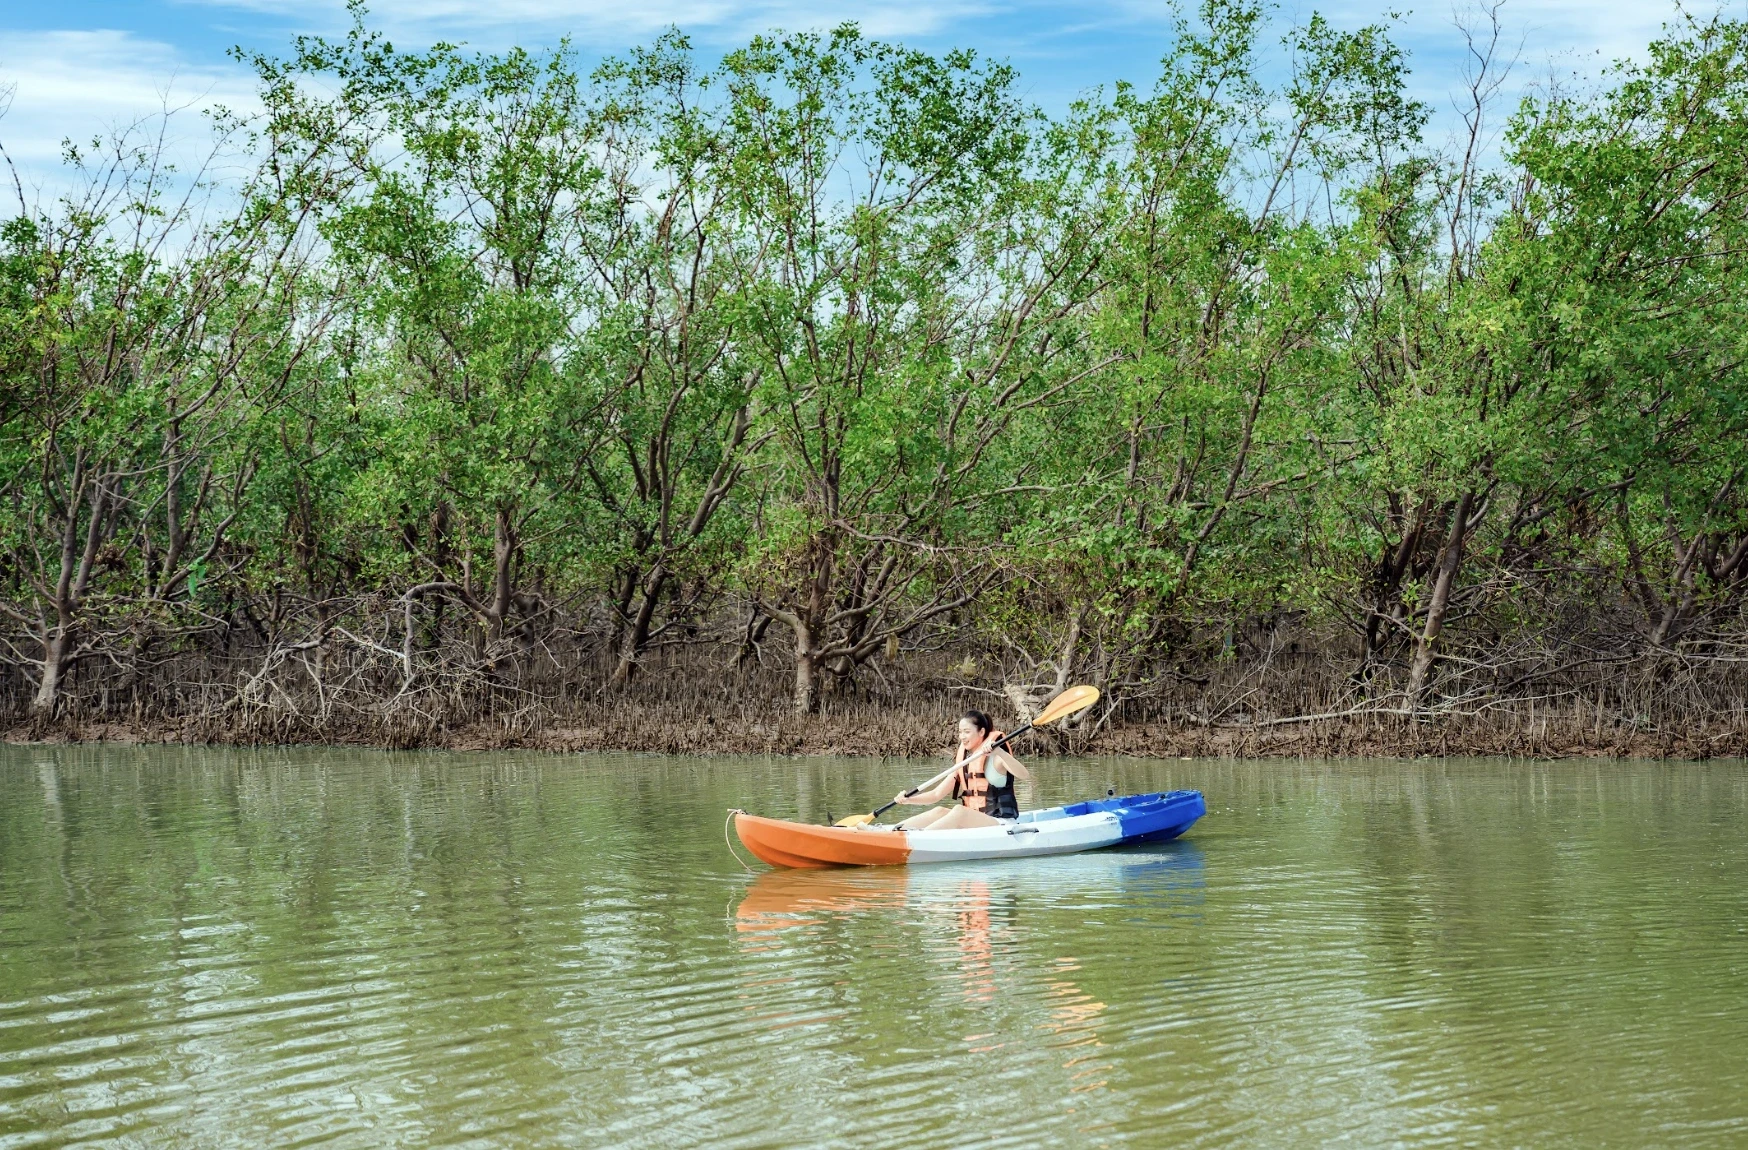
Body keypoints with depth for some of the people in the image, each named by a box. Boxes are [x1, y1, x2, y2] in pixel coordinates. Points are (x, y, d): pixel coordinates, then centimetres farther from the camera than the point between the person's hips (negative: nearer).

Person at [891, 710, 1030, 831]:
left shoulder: (995, 758, -5)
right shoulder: (963, 763, 12)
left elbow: (1024, 775, -25)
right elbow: (936, 794, 8)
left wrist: (999, 752, -39)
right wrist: (909, 800, -10)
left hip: (1002, 823, -6)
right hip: (972, 822, 6)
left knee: (959, 811, -31)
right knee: (940, 811, -18)